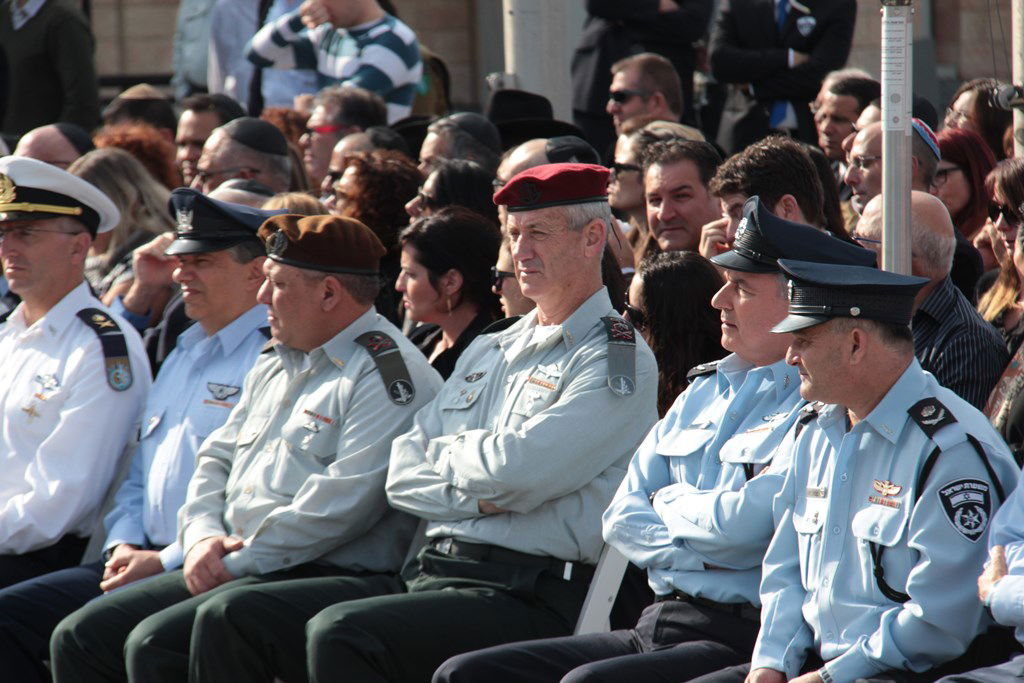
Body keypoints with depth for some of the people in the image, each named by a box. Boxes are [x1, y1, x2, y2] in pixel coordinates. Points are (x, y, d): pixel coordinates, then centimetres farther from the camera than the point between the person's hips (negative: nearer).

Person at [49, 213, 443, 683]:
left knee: (156, 645, -28)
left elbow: (343, 501, -20)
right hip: (228, 570, 9)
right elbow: (217, 459, 24)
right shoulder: (275, 367, 22)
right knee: (79, 638, -3)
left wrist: (237, 564, -16)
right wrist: (202, 536, 2)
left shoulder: (388, 375, -10)